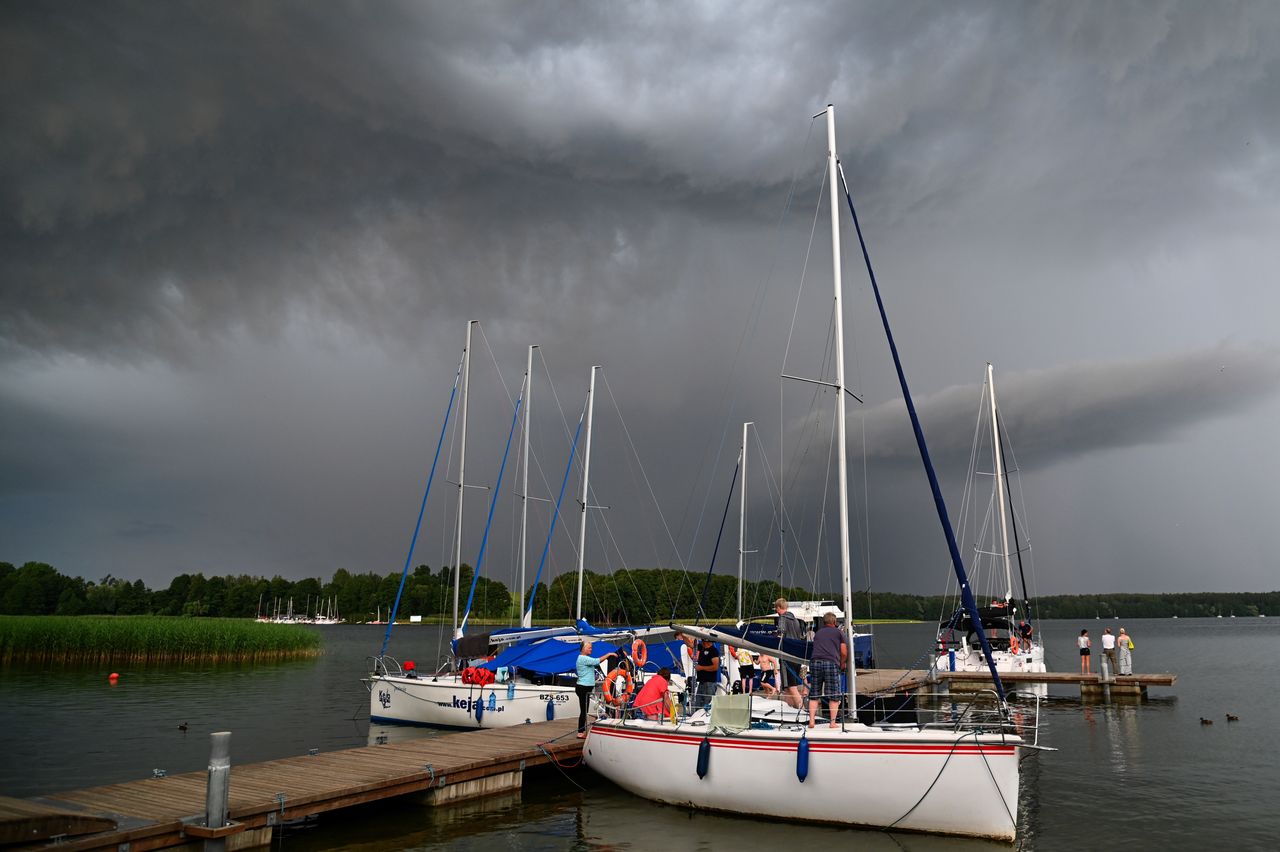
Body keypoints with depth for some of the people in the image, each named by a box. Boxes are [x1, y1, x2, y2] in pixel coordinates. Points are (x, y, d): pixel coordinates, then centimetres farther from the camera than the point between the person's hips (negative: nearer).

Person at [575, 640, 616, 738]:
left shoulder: (585, 658, 20)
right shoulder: (583, 658, -14)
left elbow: (596, 662, 12)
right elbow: (596, 661, -24)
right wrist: (608, 654, -17)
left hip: (586, 688, 10)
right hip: (583, 687, -10)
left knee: (584, 711, 12)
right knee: (583, 711, -7)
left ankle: (582, 732, 17)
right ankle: (580, 733, -4)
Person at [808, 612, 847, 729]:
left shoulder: (818, 633, 24)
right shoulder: (839, 632, 13)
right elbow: (844, 653, 7)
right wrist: (842, 665, 22)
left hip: (815, 662, 3)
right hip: (831, 663, -3)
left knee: (814, 695, 8)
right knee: (834, 696, 5)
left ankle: (811, 721, 3)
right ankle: (833, 722, 4)